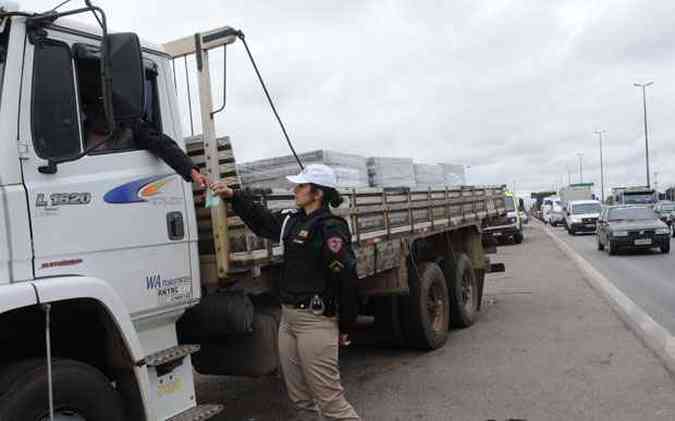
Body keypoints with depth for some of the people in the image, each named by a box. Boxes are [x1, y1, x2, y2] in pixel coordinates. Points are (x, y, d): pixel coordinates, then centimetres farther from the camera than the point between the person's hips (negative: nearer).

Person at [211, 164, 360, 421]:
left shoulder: (330, 228, -15)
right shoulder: (293, 220, 10)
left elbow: (346, 278, -17)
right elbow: (261, 220, 26)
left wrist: (344, 327, -11)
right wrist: (233, 196, 16)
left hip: (315, 320, -9)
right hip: (288, 316, 9)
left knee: (329, 397, -4)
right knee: (300, 397, 17)